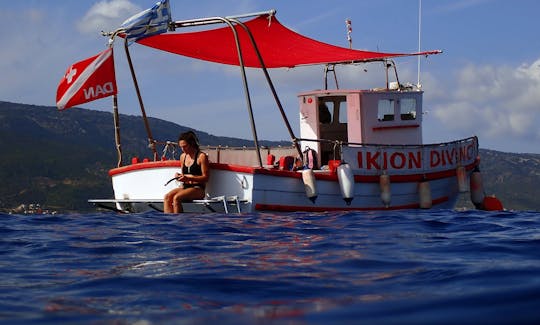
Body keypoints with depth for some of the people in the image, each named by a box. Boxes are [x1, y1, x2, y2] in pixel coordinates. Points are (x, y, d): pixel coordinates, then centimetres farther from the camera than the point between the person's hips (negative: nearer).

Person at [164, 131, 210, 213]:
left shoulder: (201, 156, -5)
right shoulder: (183, 156, 15)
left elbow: (206, 177, -8)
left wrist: (189, 178, -20)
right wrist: (179, 176, 1)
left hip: (198, 188, -6)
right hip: (184, 187, 6)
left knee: (176, 198, -32)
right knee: (167, 197, -23)